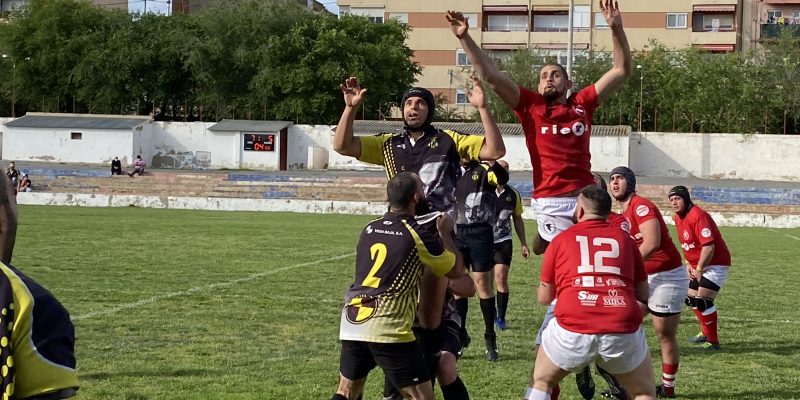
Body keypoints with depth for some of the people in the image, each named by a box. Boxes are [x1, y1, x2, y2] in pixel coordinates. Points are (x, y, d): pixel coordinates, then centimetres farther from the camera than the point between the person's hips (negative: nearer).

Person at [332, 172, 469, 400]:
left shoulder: (369, 229, 13)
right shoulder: (417, 235, -5)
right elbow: (456, 271, 7)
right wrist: (445, 233, 19)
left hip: (351, 323, 6)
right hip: (388, 329, -6)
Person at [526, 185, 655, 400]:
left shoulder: (561, 240, 16)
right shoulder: (624, 239, 18)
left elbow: (544, 297, 23)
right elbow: (643, 294, 25)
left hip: (572, 329, -1)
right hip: (623, 331, 1)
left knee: (541, 382, 25)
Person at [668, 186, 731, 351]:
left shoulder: (698, 216, -24)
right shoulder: (678, 218, 5)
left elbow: (708, 246, -29)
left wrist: (699, 269, -20)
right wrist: (688, 265, 3)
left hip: (716, 263, -10)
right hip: (698, 265, 10)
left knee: (702, 300, -17)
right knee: (691, 298, 17)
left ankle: (713, 341, -8)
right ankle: (705, 332, 34)